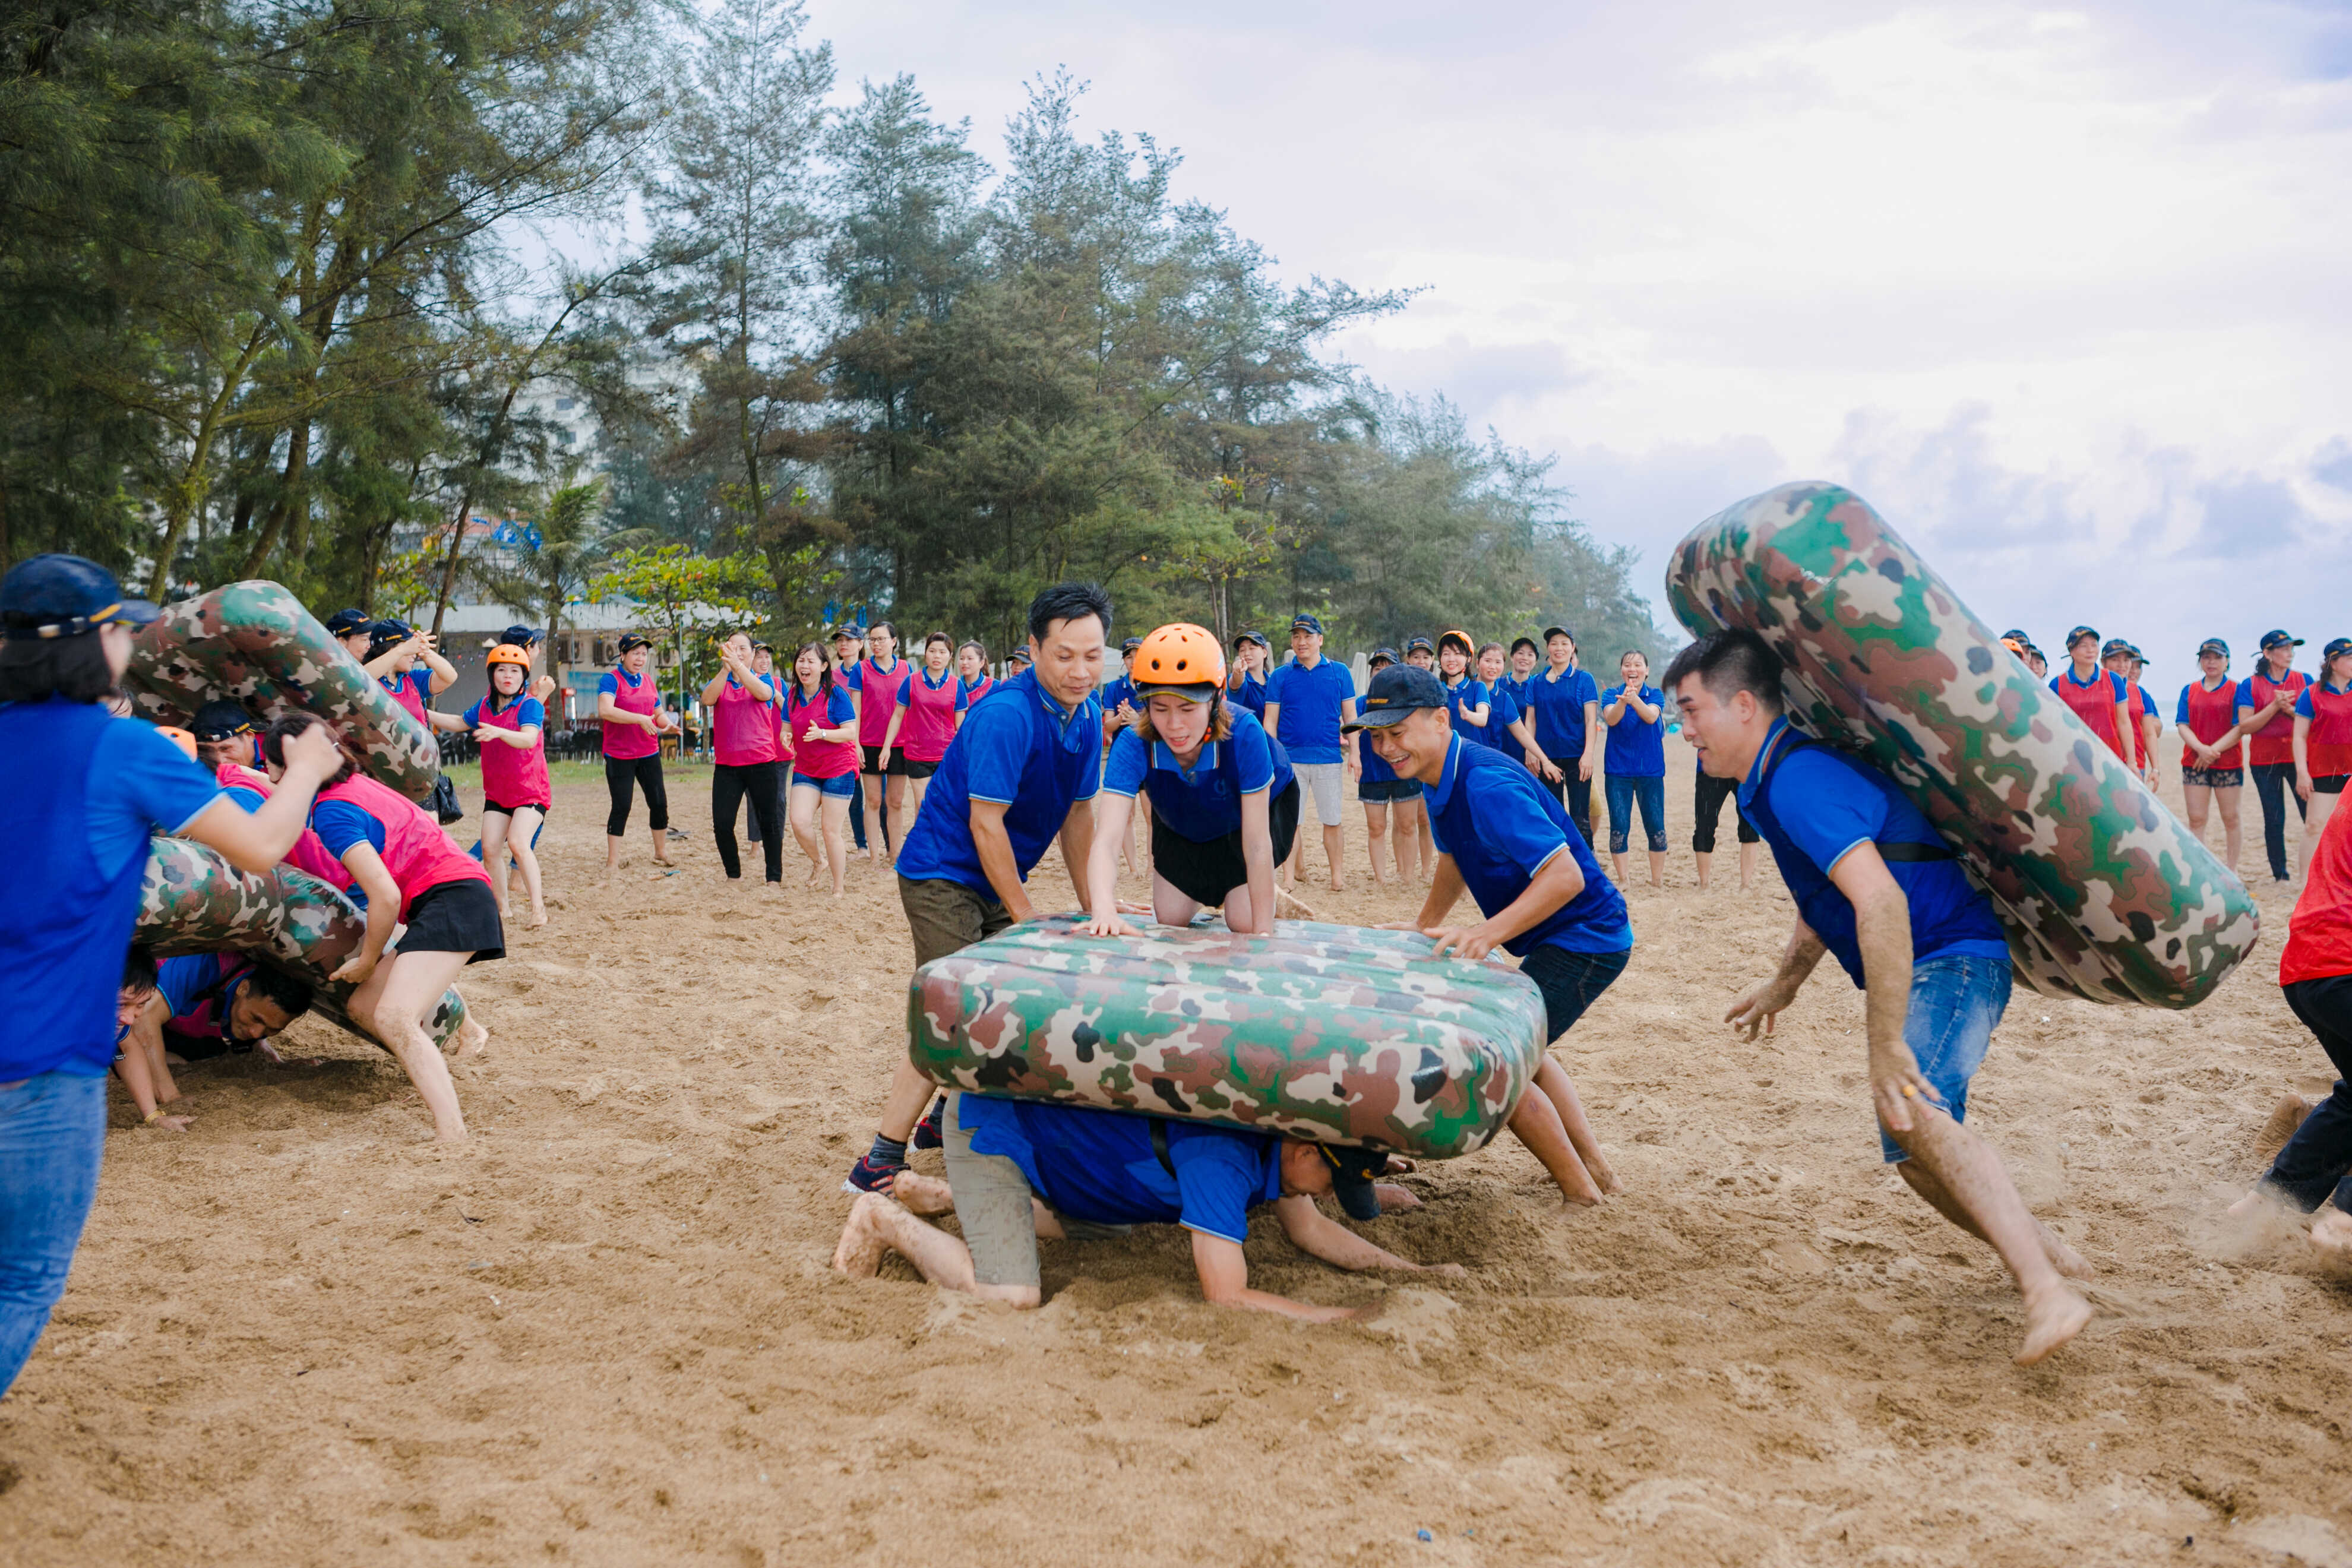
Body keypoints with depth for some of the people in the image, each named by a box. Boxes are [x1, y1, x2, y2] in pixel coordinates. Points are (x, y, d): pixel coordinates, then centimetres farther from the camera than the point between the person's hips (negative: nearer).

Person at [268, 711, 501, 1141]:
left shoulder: (332, 812, -11)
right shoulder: (354, 783, 15)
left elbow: (386, 896, -19)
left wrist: (367, 960, -3)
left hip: (451, 899, -10)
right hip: (458, 896, 10)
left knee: (394, 1018, -24)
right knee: (363, 1005, 12)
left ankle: (454, 1139, -37)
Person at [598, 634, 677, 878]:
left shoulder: (647, 680, 10)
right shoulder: (611, 679, -10)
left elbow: (658, 713, 20)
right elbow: (605, 710, -27)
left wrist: (666, 725, -3)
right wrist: (640, 719, -31)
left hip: (649, 754, 6)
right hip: (619, 756, -6)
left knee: (659, 803, 7)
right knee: (621, 807, -5)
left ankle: (661, 853, 22)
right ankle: (612, 862, 4)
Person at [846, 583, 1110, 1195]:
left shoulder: (1086, 714, 2)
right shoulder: (1008, 715, -25)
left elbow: (1079, 814, 11)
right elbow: (986, 823, -24)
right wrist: (1026, 914, -17)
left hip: (996, 878, 9)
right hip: (942, 873, -9)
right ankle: (878, 1164, -15)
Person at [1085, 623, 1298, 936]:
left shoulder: (1244, 733, -42)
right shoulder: (1134, 744, -37)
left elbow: (1257, 847, -37)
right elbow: (1106, 840, -48)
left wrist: (1263, 933, -37)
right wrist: (1104, 912, -67)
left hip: (1261, 805, -2)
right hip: (1180, 825, 3)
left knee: (1244, 925, -12)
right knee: (1169, 922, 4)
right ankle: (1204, 893, 37)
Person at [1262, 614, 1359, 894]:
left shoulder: (1339, 674, 5)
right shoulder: (1280, 677, 5)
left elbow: (1350, 717, 8)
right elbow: (1270, 720, 4)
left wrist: (1353, 753, 1)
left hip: (1329, 758, 0)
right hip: (1291, 759, 0)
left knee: (1332, 820, 6)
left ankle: (1337, 874, 15)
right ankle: (1288, 879, 4)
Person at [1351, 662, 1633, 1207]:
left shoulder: (1486, 786, -28)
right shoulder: (1442, 779, 3)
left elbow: (1566, 875, -35)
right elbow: (1456, 856, 23)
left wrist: (1485, 935, -40)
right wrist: (1425, 927, 20)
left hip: (1585, 941, -11)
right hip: (1558, 941, 11)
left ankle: (1581, 1193, 2)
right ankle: (1597, 1169, 35)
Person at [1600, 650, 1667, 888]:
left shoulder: (1656, 695, 2)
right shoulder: (1611, 694, 3)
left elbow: (1651, 716, -19)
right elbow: (1611, 719, -17)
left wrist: (1634, 700, -40)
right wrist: (1622, 701, -38)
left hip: (1651, 770, 0)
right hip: (1618, 770, 0)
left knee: (1656, 827, -1)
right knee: (1619, 828, -2)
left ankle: (1657, 879, 11)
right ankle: (1622, 879, 8)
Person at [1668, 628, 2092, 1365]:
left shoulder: (1799, 778, -22)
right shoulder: (1777, 779, 12)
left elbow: (1879, 902, -33)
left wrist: (1884, 1046, -34)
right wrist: (1783, 986, 39)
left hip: (1952, 956, -11)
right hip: (1927, 969, 11)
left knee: (1913, 1110, -35)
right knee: (1916, 1154, 18)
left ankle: (2047, 1294, -41)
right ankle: (2042, 1251, 32)